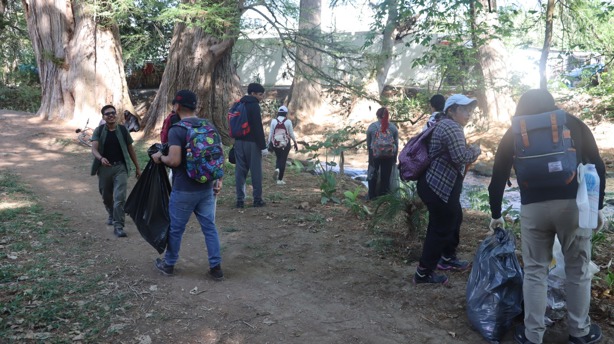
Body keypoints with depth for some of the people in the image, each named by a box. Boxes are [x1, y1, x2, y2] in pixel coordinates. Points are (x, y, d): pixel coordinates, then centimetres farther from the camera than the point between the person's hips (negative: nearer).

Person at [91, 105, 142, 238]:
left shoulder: (123, 130, 0)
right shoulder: (99, 131, -3)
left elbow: (130, 149, 8)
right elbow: (94, 149, -15)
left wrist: (137, 167, 9)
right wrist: (101, 158, -37)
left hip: (120, 167, -1)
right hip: (104, 168, 1)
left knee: (120, 197, -13)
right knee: (106, 197, 17)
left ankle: (118, 225, -9)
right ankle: (112, 215, 44)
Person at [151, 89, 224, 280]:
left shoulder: (176, 130, -15)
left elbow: (175, 160, -23)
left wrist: (160, 157, -4)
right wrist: (219, 179, 13)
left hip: (184, 191, -5)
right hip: (207, 188, 5)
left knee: (175, 229, 12)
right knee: (209, 227, 11)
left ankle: (168, 264, 29)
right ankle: (216, 267, 13)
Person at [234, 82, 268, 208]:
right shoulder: (254, 105, -10)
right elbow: (258, 128, -16)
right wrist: (263, 146, -14)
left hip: (239, 141, 7)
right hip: (252, 142, -7)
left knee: (240, 170, 6)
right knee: (256, 170, 1)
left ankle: (240, 200, 6)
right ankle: (257, 199, 5)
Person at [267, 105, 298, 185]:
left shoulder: (273, 121, -2)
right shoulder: (288, 121, -6)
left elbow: (271, 133, 0)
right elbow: (291, 134, -1)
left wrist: (269, 144, 8)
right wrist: (295, 143, 10)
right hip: (285, 144, -2)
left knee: (278, 158, 22)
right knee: (283, 160, 4)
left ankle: (277, 169, -5)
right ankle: (280, 179, 2)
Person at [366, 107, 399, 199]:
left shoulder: (372, 126, -6)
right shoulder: (393, 127, -2)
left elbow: (368, 143, 3)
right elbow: (396, 144, 3)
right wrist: (395, 157, 13)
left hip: (374, 155, -1)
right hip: (389, 156, 1)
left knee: (373, 176, 13)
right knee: (386, 176, 9)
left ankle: (372, 197, 19)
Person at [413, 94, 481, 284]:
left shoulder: (447, 125, 18)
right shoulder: (451, 127, -17)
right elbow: (461, 157, -25)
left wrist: (470, 150, 12)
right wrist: (476, 150, -7)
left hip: (441, 185, 11)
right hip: (438, 187, -11)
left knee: (454, 219, 24)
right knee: (441, 228, -3)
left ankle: (447, 258, 38)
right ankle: (423, 273, 5)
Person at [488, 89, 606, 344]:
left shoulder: (515, 133, 12)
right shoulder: (574, 124, 13)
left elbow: (498, 178, 13)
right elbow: (597, 166, 6)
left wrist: (496, 215, 25)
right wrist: (598, 206, 13)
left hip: (533, 207, 0)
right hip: (574, 204, 1)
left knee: (535, 271, 12)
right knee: (578, 269, 16)